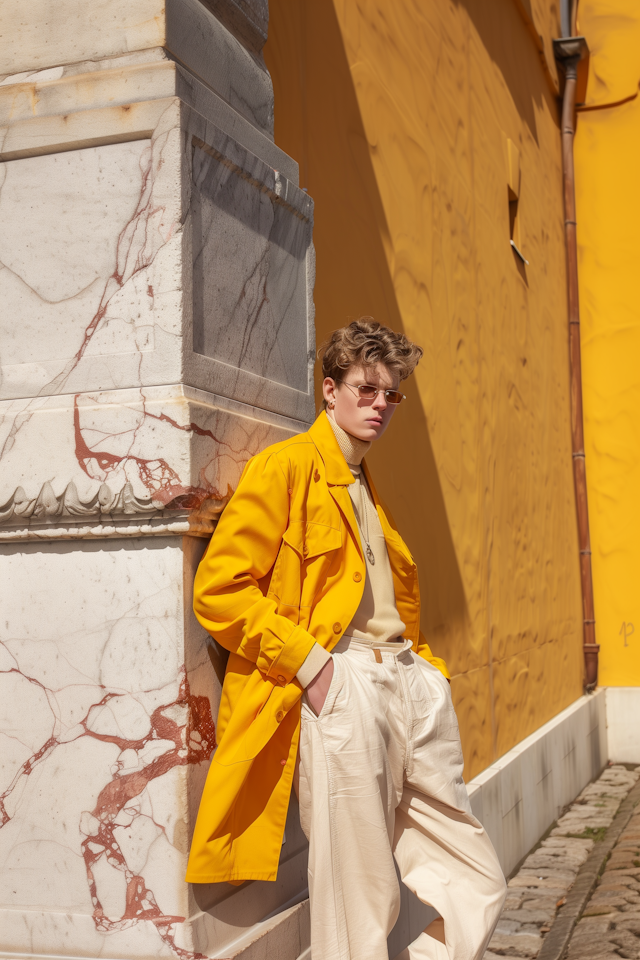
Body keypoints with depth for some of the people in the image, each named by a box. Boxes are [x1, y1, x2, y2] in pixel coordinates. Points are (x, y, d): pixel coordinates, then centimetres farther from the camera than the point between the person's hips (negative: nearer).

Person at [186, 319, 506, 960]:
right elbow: (218, 589, -9)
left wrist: (426, 667, 15)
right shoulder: (286, 465, 0)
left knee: (480, 890, 8)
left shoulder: (365, 485, 25)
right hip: (341, 688, -8)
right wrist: (307, 661, -14)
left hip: (412, 687, 8)